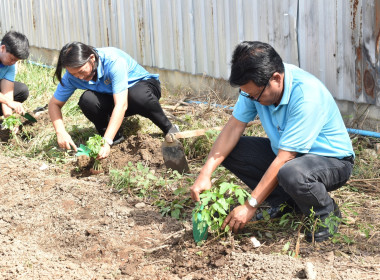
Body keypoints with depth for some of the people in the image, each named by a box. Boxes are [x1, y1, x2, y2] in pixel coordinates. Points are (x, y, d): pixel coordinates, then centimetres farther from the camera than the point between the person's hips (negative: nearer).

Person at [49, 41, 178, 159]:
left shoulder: (114, 61, -35)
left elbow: (121, 105, -41)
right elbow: (54, 103, -10)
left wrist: (106, 142, -49)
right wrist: (61, 132, -30)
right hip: (110, 98, 5)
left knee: (139, 96, -42)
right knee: (87, 100, -28)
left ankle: (169, 129, -16)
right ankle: (116, 135, -5)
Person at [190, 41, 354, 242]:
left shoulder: (306, 95, -34)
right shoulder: (256, 85, -12)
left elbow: (283, 160, -31)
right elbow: (234, 127, -7)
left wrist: (250, 206, -27)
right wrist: (205, 174, -18)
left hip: (332, 159, -7)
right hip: (287, 153, 7)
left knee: (291, 174, -40)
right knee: (229, 150, -8)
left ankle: (327, 214, -7)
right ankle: (285, 203, 4)